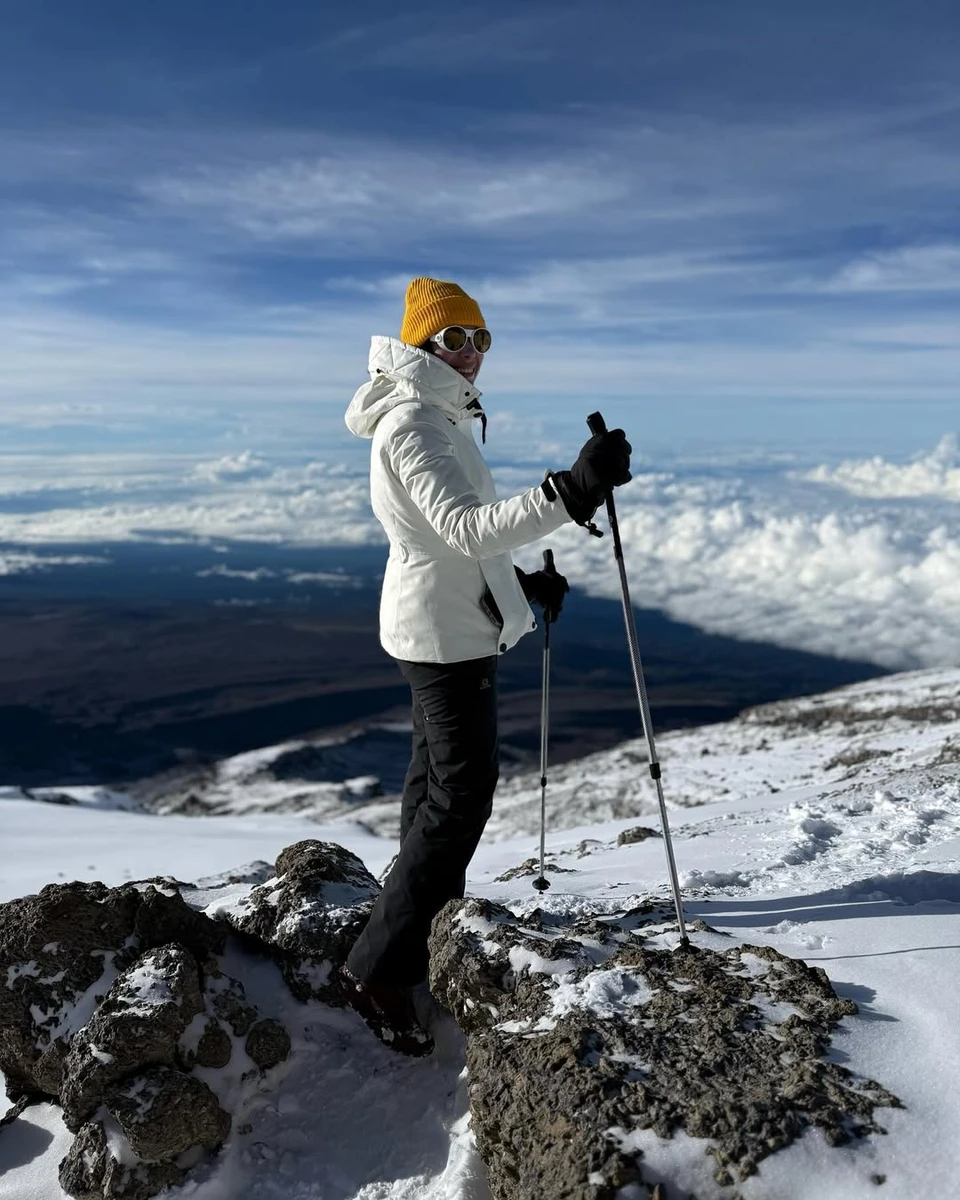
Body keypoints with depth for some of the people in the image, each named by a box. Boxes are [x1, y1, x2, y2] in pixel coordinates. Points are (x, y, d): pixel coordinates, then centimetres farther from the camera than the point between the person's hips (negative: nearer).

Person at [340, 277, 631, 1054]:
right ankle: (379, 969, -1)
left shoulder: (438, 419, 14)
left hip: (452, 624, 11)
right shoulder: (411, 425, -19)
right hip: (447, 632, -11)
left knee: (438, 780, 20)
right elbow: (468, 527, -33)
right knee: (461, 794, -8)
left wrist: (519, 581, 15)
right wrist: (571, 491, -42)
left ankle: (434, 929, 37)